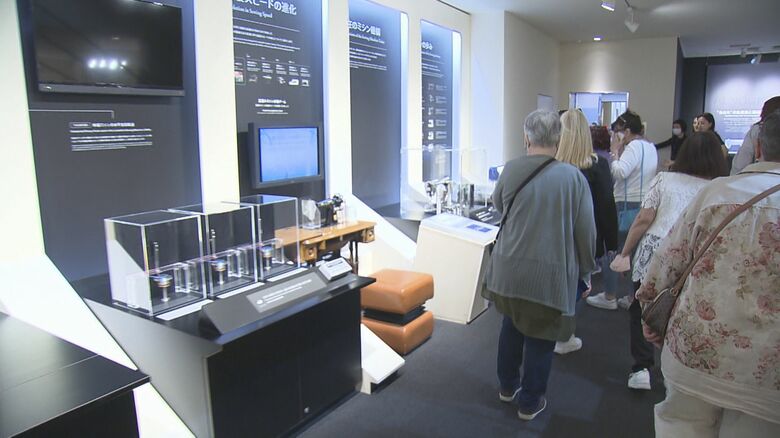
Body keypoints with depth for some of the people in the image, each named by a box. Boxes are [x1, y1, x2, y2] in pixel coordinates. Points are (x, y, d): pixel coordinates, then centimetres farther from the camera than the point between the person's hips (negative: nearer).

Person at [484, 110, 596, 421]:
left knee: (512, 324, 24)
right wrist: (585, 270, 8)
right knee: (540, 336, 13)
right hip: (550, 273, -3)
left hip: (509, 269, 3)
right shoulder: (572, 176, -12)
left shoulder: (510, 170, -5)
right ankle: (529, 402, 29)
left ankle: (507, 386, 41)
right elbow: (586, 231, -6)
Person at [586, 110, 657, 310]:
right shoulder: (651, 147, 14)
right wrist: (620, 151, 9)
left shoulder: (634, 146, -14)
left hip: (627, 206, -9)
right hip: (646, 205, 9)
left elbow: (619, 173, -24)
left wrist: (615, 151, -12)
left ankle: (610, 297, 8)